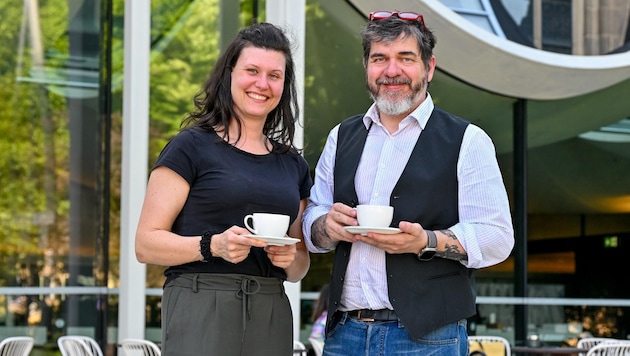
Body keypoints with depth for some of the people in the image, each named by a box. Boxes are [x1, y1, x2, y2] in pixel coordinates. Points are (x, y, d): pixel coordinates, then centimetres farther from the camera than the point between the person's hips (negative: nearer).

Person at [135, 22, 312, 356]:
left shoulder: (293, 164, 15)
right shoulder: (191, 146, -1)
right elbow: (146, 244, -6)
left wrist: (291, 259, -2)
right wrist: (212, 246, -21)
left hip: (271, 318, 5)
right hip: (200, 314, -5)